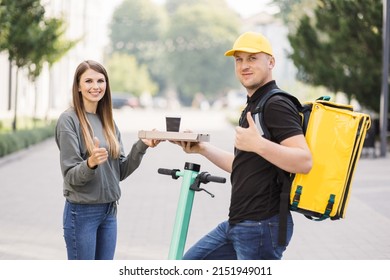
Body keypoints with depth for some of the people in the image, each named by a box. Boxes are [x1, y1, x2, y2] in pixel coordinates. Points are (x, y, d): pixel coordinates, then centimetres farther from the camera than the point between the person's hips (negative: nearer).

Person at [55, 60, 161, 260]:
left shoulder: (108, 122, 9)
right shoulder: (69, 120, -11)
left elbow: (121, 171, 8)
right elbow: (71, 176, -15)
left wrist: (141, 146, -5)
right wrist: (90, 164, -34)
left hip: (109, 211, 7)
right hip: (82, 212, -7)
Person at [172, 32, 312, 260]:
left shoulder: (277, 105, -13)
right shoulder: (254, 106, 19)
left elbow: (304, 161, -25)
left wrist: (259, 144, -33)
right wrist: (203, 148, 17)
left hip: (261, 226, -11)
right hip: (238, 224, 11)